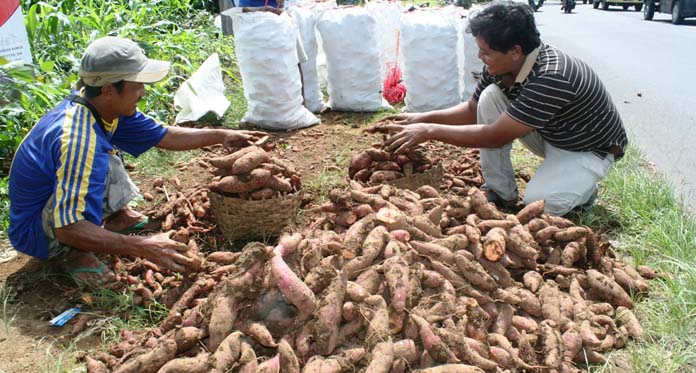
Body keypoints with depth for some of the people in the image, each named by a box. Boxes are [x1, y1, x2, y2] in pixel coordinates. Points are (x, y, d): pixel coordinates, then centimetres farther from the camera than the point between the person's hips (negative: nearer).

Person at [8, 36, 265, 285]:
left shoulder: (102, 105, -9)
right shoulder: (79, 140, -35)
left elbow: (164, 136, 2)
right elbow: (68, 229, -38)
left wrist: (221, 136, 0)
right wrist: (143, 248, -43)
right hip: (35, 233, -9)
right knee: (106, 169, -30)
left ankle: (116, 216, 4)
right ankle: (68, 253, -11)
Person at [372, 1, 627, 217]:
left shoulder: (551, 78, -38)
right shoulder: (500, 65, -14)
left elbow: (495, 137, -36)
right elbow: (473, 110, 0)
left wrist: (430, 131, -33)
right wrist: (423, 118, -14)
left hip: (591, 148, -7)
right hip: (549, 135, 7)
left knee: (538, 205, -30)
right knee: (490, 97, -15)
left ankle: (581, 186, 6)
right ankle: (500, 193, -4)